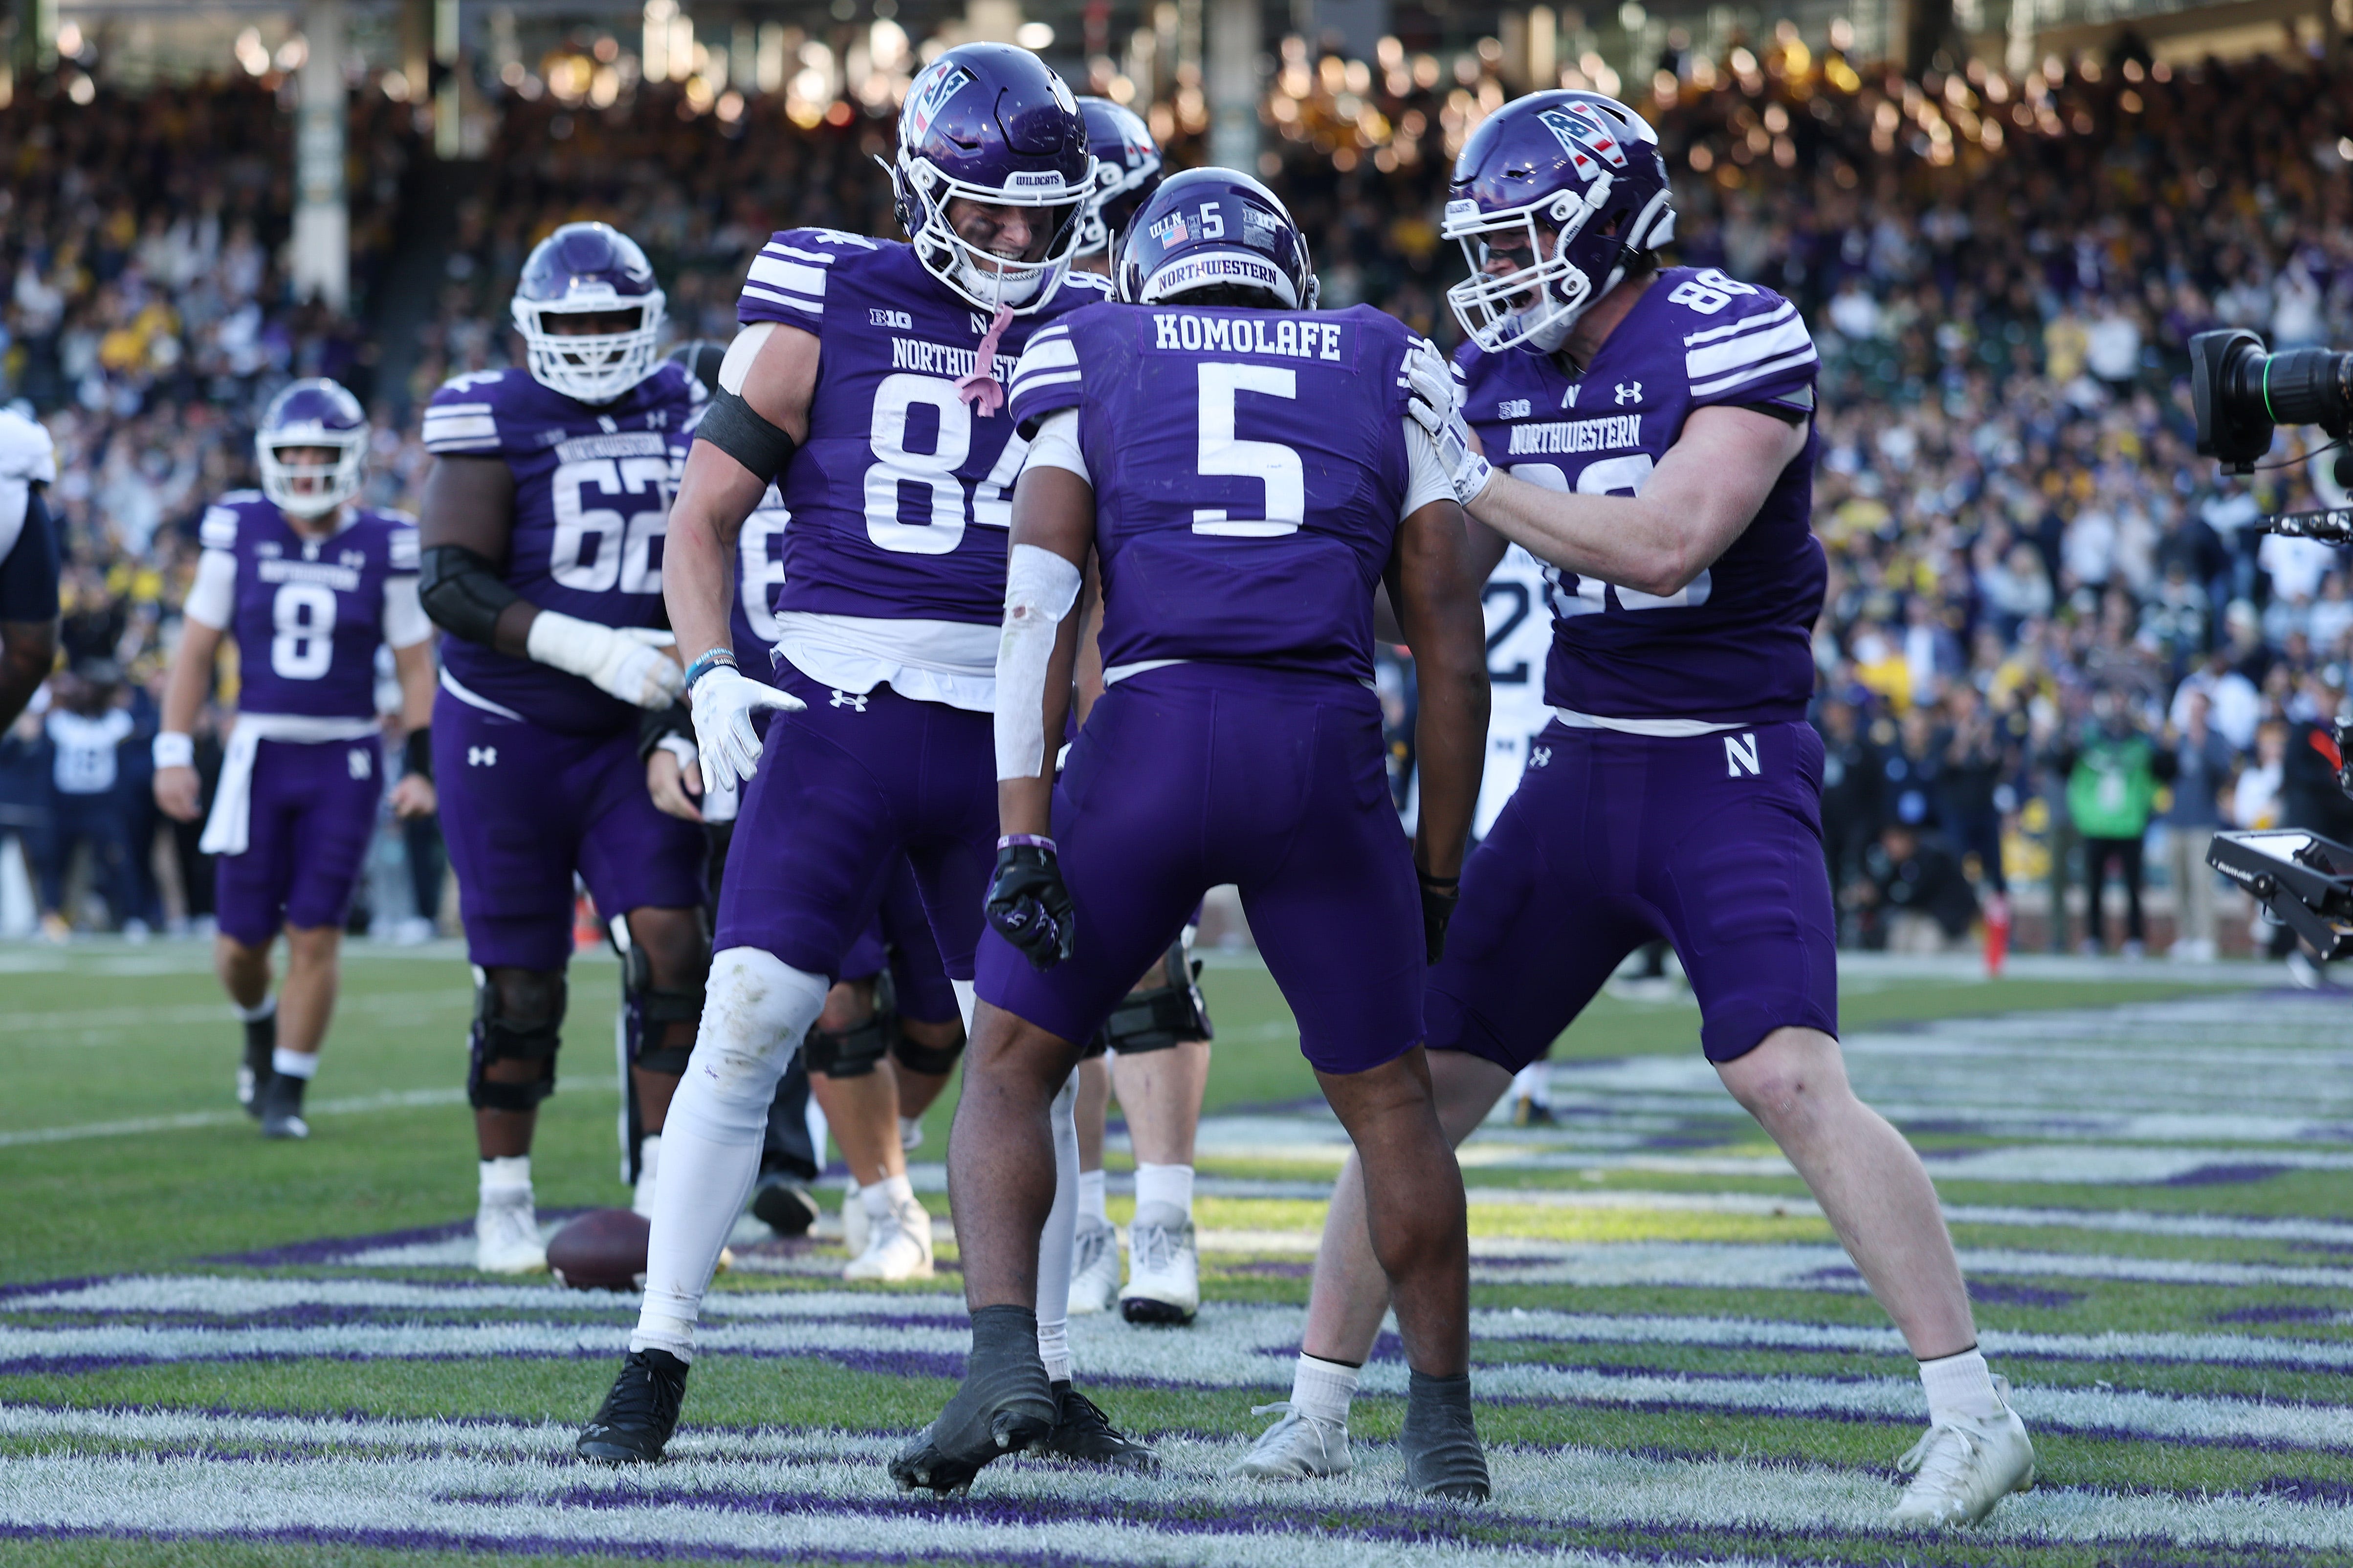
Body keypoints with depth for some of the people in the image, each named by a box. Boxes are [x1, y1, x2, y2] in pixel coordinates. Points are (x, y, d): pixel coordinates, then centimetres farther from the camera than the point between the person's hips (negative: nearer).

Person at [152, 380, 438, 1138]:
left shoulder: (385, 547, -2)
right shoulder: (240, 532, 0)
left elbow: (416, 667, 4)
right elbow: (196, 649, 5)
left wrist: (421, 768, -2)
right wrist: (173, 753, 1)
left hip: (346, 761, -1)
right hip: (260, 753, 1)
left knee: (315, 934, -4)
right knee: (241, 940, 3)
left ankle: (287, 1092, 10)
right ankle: (260, 1024, 38)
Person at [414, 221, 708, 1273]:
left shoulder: (677, 409, 3)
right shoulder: (493, 422, -12)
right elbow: (451, 585, -21)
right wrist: (593, 648, -30)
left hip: (629, 733, 4)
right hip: (506, 738, -4)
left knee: (670, 941, -10)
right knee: (521, 987, 2)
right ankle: (504, 1202, 18)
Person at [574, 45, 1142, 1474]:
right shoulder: (831, 307, 0)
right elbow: (706, 511, 2)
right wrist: (710, 675, -12)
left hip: (1006, 739, 3)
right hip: (843, 709, -3)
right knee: (746, 1024, -10)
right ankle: (656, 1369, -4)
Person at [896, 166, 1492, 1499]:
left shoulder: (1097, 373, 16)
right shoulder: (1384, 383, 21)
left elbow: (1040, 607, 1)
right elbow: (1455, 653, 15)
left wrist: (1023, 837, -3)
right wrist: (1439, 872, 21)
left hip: (1148, 743, -1)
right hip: (1328, 758, 1)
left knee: (1010, 1071, 13)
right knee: (1391, 1100, 18)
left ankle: (1005, 1360, -6)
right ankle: (1445, 1425, 19)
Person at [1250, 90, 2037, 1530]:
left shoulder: (1734, 344, -13)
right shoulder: (1500, 371, 7)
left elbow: (1662, 545, -25)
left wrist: (1475, 478, -21)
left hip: (1730, 774, -6)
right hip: (1581, 770, 6)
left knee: (1790, 1077, -21)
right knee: (1421, 1078, 5)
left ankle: (1976, 1417, -14)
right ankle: (1320, 1407, 18)